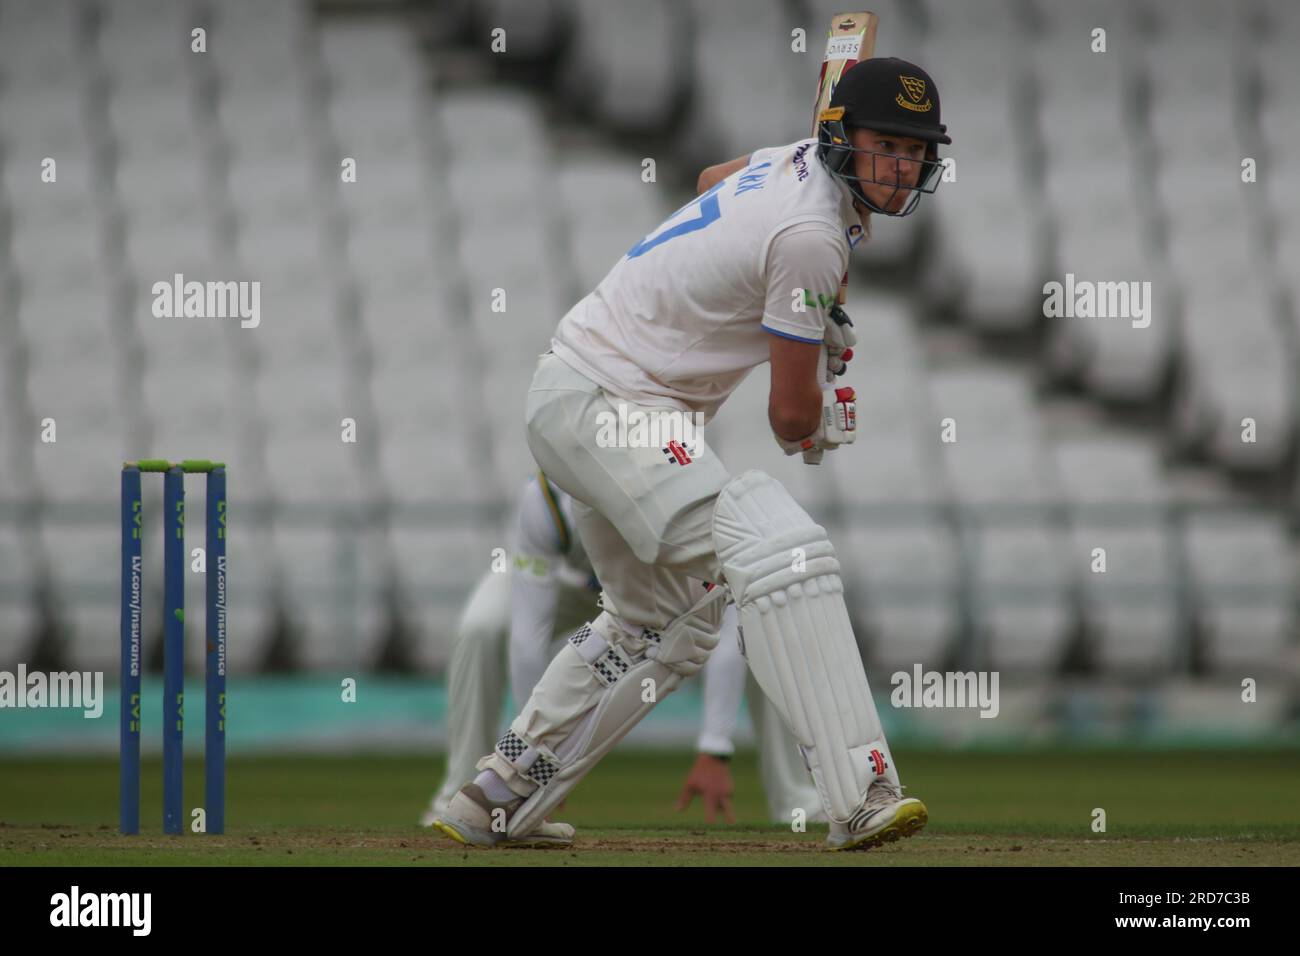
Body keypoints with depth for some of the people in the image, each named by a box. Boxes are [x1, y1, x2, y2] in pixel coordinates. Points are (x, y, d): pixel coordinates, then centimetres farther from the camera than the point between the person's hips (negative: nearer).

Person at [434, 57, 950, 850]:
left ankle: (495, 804, 29)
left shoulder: (798, 161, 7)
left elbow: (716, 179, 33)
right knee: (778, 547, -27)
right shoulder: (811, 234, -22)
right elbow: (792, 416, -16)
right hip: (604, 404, -11)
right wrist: (827, 425, 9)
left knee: (662, 625, 23)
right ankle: (862, 796, -38)